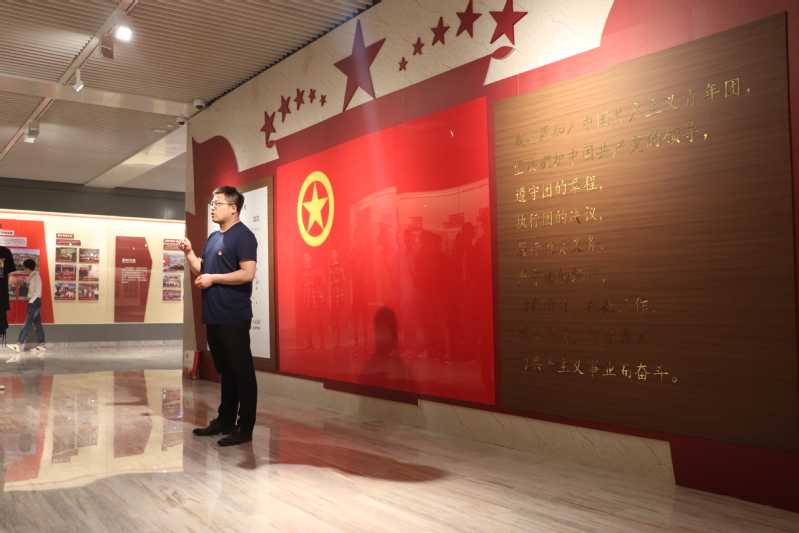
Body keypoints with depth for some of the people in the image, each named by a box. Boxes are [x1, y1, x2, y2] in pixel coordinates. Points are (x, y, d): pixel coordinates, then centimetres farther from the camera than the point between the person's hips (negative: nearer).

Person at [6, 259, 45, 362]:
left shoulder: (36, 276, -13)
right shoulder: (32, 276, 15)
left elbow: (38, 291, -18)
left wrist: (31, 301, -18)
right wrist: (30, 301, 9)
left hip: (35, 302, -10)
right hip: (34, 302, 10)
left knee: (27, 324, -10)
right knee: (38, 324, 7)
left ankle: (18, 345, -11)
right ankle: (42, 346, 8)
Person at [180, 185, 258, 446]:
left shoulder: (243, 236, -11)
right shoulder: (213, 237, 16)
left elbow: (248, 273, -21)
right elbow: (200, 270, 20)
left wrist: (213, 278, -16)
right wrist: (189, 253, 4)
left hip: (234, 317, -9)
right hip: (214, 316, 9)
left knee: (242, 372, -2)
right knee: (224, 371, 17)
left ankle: (245, 428, 3)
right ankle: (224, 421, 27)